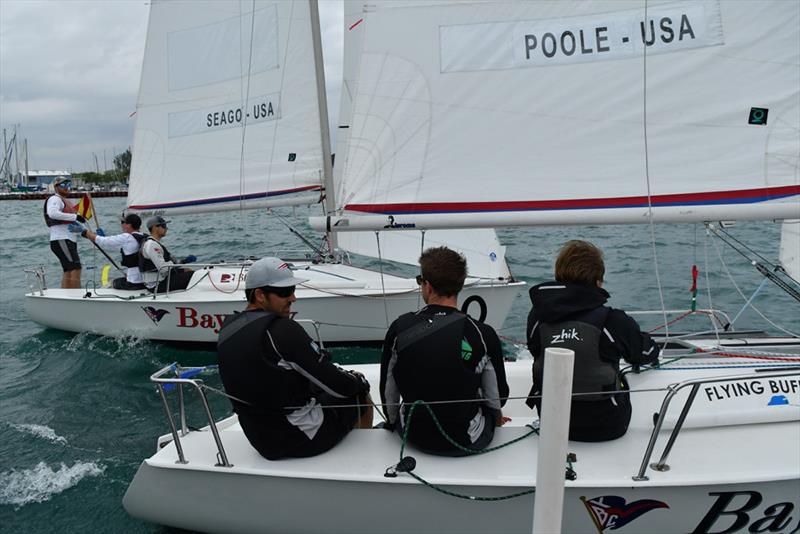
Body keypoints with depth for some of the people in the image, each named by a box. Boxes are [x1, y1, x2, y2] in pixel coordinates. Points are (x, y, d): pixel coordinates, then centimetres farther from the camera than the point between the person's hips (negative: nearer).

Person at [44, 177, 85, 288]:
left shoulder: (66, 201, 25)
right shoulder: (54, 199, -6)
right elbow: (53, 213, -26)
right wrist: (75, 217, -25)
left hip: (69, 240, 10)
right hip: (61, 240, -10)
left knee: (68, 271, 10)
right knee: (76, 268, -16)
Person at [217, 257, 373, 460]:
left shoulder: (226, 331, 1)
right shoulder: (282, 329, -24)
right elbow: (337, 387, -19)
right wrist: (359, 381, 2)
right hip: (302, 438, -8)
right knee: (361, 397, 12)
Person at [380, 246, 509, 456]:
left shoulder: (399, 328, -13)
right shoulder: (483, 334, -17)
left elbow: (388, 390, -1)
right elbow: (498, 396, -4)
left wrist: (393, 423, 19)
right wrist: (497, 417, 20)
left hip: (415, 437, 2)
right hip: (467, 442, -1)